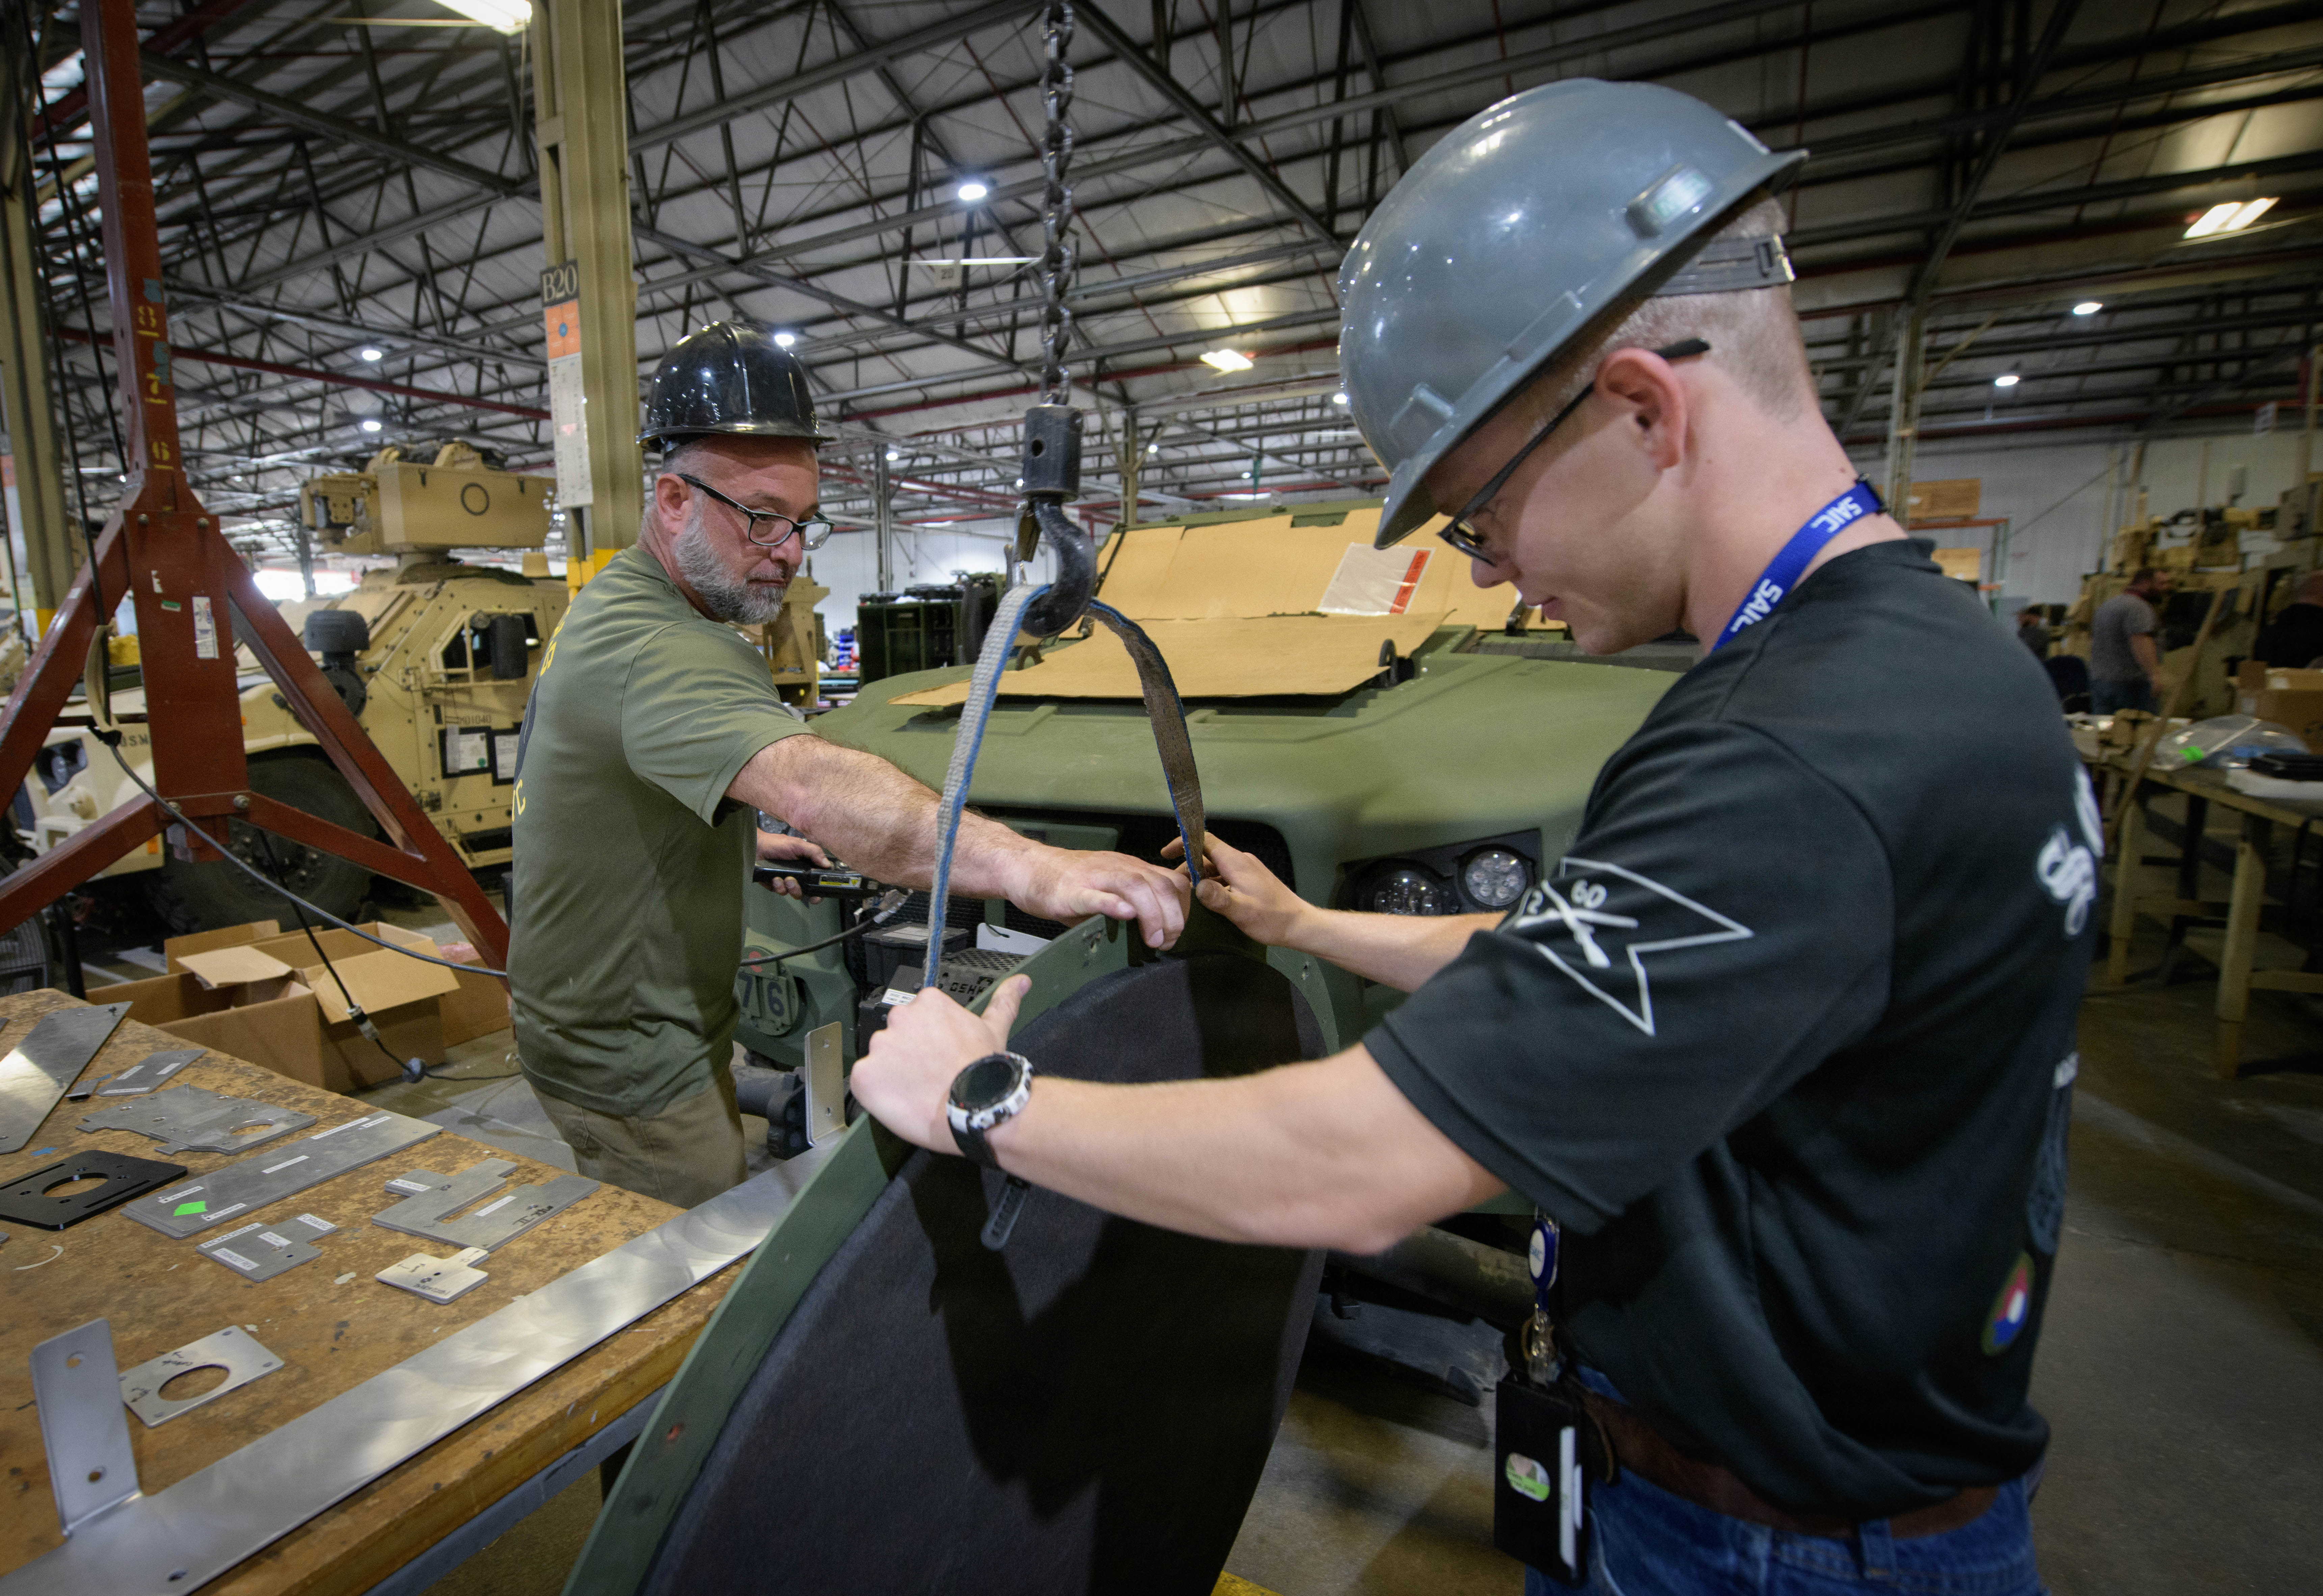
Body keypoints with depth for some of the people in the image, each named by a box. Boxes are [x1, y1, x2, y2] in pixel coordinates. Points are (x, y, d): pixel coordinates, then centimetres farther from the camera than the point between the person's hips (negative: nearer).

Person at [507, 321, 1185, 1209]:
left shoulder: (610, 610, 8)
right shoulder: (661, 651, -30)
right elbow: (811, 785, -51)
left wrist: (748, 840, 20)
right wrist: (1031, 870, -62)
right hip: (634, 1068, -10)